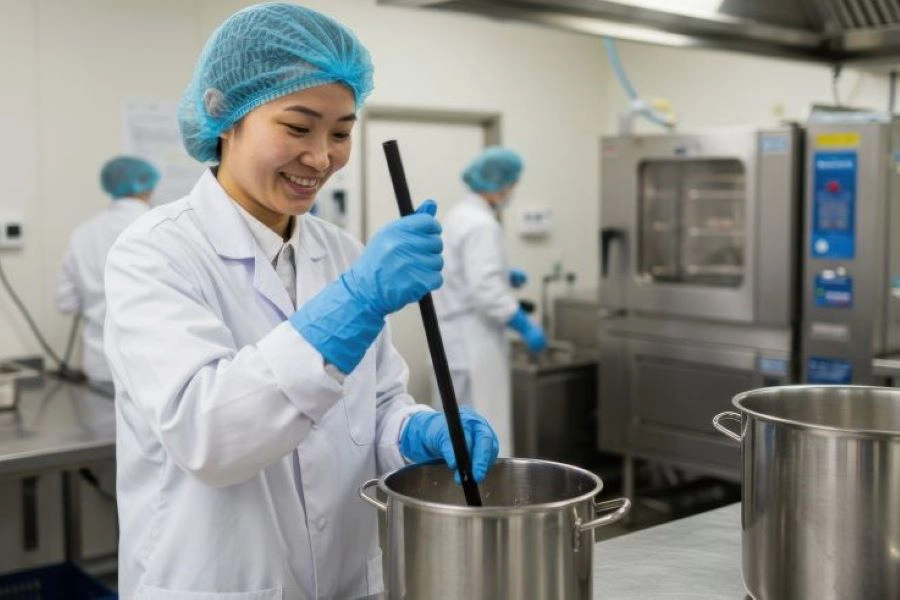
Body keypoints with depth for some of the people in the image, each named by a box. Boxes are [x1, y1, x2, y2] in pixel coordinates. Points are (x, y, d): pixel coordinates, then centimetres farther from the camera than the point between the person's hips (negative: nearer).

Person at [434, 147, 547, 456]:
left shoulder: (461, 214, 13)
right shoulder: (482, 224, -18)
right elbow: (485, 290, -25)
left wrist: (505, 276, 19)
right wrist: (525, 326, -21)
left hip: (456, 336, 10)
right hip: (472, 341, -10)